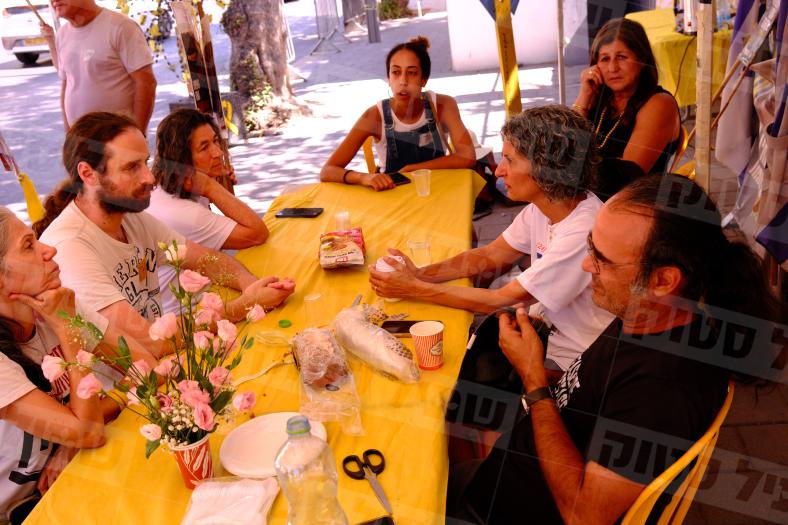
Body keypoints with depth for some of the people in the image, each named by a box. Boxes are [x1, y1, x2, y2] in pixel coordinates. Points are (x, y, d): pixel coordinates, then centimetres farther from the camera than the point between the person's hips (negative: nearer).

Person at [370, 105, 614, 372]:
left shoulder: (582, 234, -32)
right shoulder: (542, 206, -7)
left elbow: (498, 301, -25)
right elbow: (489, 256, 2)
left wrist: (414, 289, -20)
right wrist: (422, 274, -13)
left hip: (569, 362, -6)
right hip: (544, 325, 6)